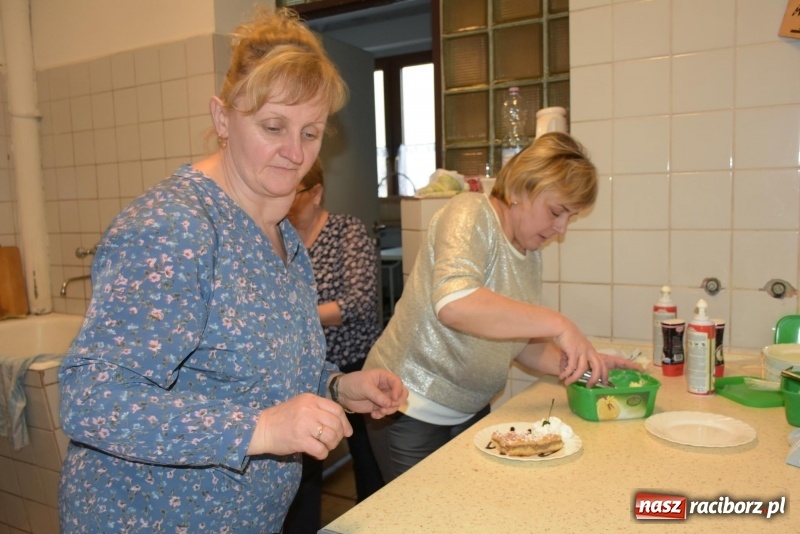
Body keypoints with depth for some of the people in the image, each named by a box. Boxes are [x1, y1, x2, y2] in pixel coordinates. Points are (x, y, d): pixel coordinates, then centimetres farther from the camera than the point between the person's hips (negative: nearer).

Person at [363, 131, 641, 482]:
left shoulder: (530, 253, 6)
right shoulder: (470, 215, -17)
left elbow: (522, 342, 11)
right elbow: (454, 304, -35)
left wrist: (581, 360, -5)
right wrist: (557, 324, -32)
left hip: (471, 411, 8)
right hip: (411, 409, -7)